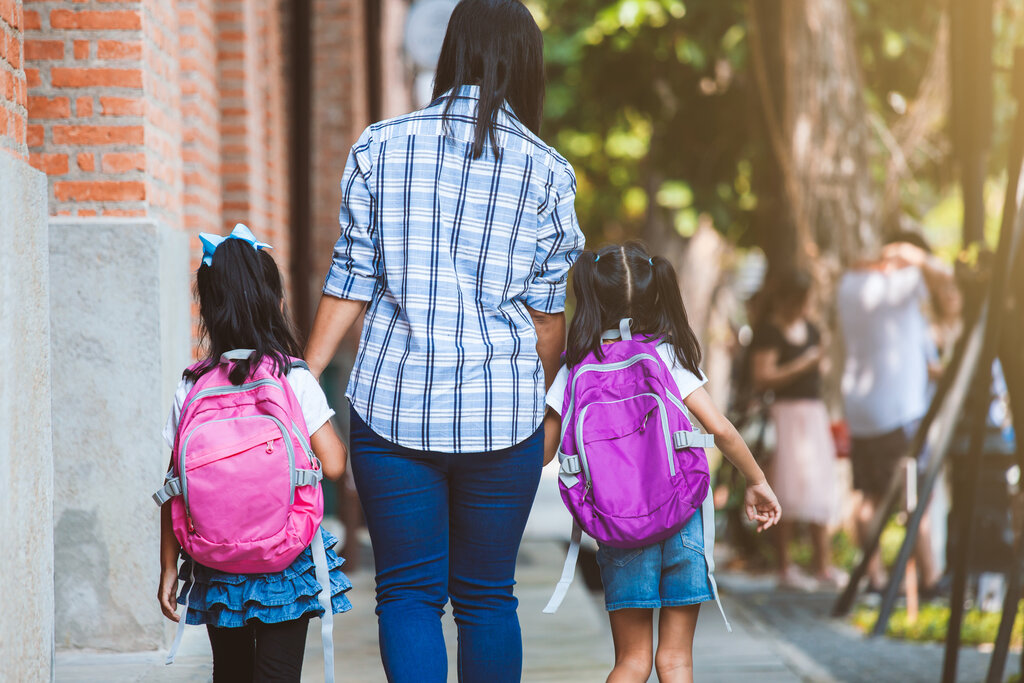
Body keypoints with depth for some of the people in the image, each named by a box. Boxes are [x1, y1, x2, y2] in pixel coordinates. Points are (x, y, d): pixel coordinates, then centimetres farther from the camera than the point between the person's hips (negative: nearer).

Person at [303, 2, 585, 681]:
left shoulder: (380, 147, 1)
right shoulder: (546, 172, -1)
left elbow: (349, 286, 0)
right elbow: (547, 314, 3)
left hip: (394, 406, 0)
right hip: (503, 412, 0)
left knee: (408, 593, 5)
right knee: (487, 598, 11)